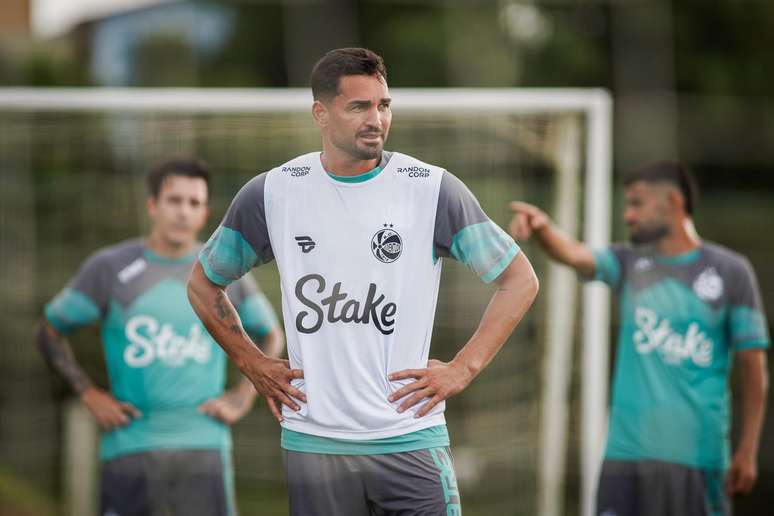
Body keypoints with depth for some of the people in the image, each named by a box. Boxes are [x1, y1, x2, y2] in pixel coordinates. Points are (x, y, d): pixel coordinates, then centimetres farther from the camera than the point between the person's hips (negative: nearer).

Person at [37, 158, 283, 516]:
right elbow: (49, 331, 10)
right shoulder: (109, 269, 3)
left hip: (203, 445, 0)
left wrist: (243, 397, 7)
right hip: (129, 449, 0)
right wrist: (89, 394, 0)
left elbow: (271, 337, 21)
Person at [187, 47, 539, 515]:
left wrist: (462, 370, -2)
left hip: (412, 441, -1)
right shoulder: (272, 194, 3)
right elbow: (203, 284, 18)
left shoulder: (432, 189, -2)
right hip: (312, 439, 2)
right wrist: (252, 364, 9)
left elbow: (520, 281, 5)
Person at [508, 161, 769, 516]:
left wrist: (747, 450, -3)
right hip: (628, 451, 3)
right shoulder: (629, 264, 9)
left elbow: (753, 363, 1)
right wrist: (542, 227, -34)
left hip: (699, 455, -2)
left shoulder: (730, 271, 1)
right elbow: (572, 253, -11)